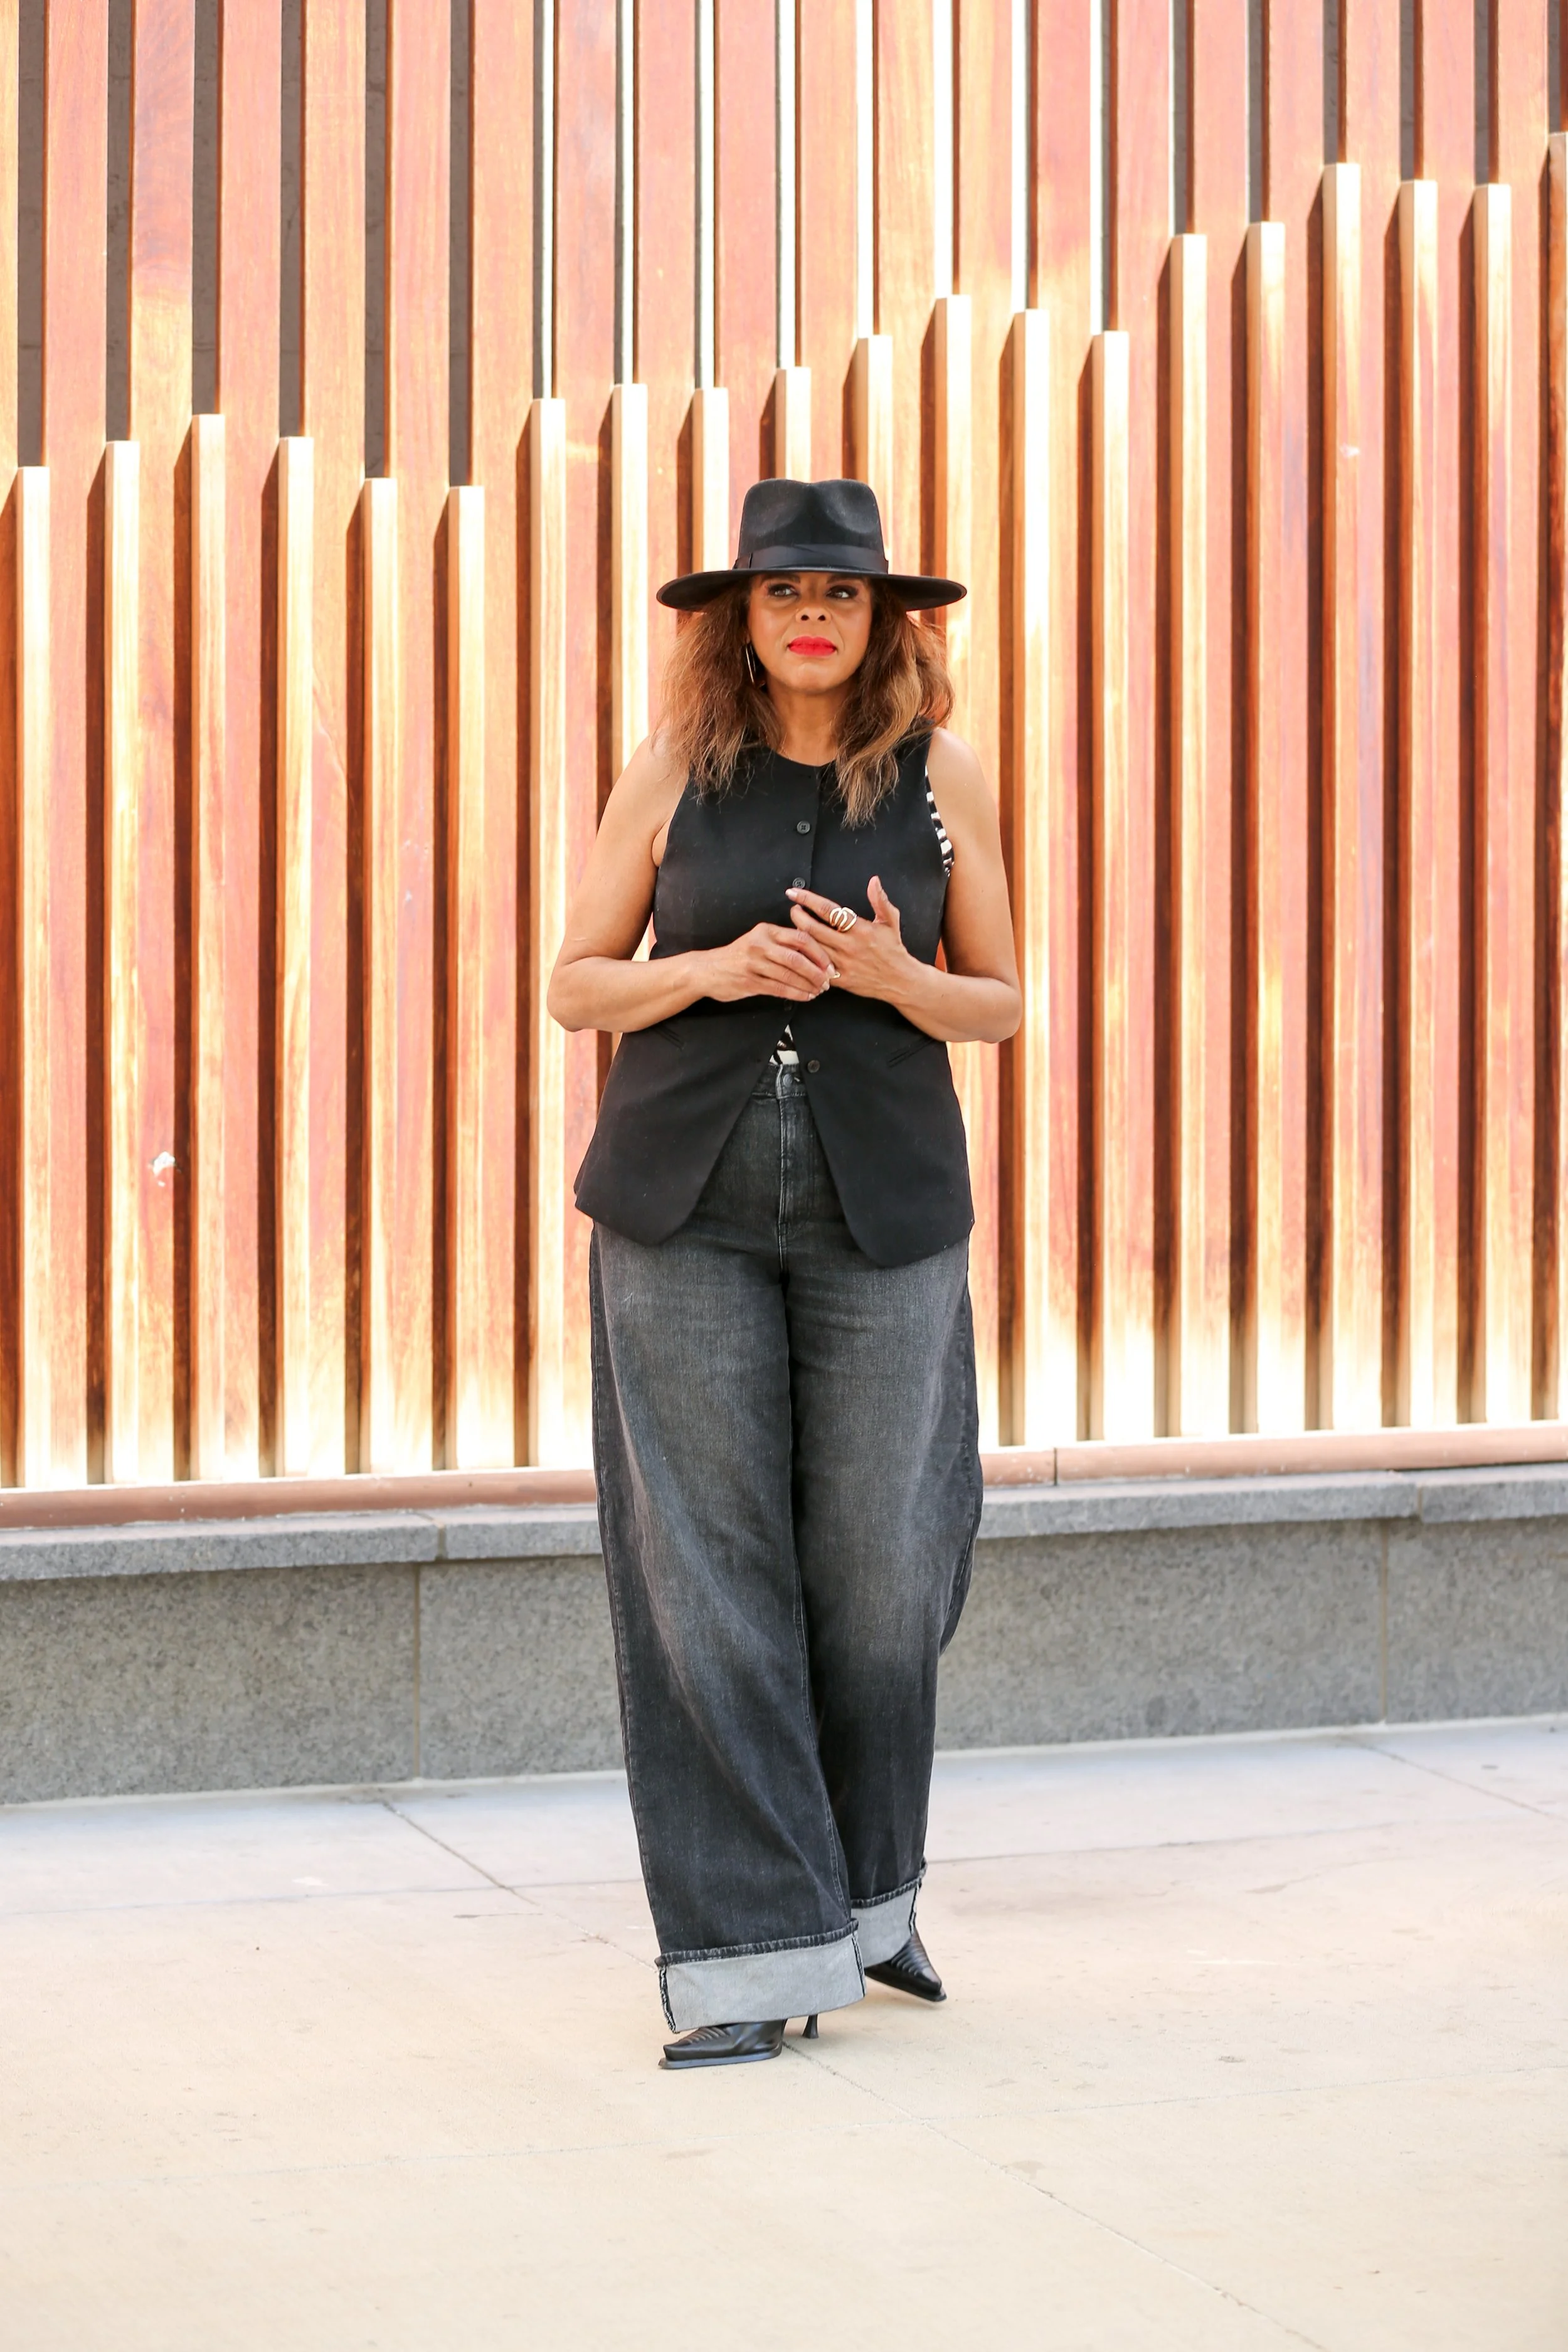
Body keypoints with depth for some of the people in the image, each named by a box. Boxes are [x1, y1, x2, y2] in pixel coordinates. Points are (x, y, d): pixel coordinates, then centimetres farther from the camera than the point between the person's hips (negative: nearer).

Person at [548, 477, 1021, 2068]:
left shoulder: (943, 778, 3)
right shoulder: (673, 772, 2)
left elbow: (998, 1001, 10)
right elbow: (575, 987, 6)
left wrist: (889, 977, -11)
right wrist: (716, 970, -13)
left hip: (882, 1204, 1)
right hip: (686, 1201, 0)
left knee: (877, 1568, 3)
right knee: (706, 1574, -3)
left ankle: (862, 1892, 27)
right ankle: (751, 1953, 3)